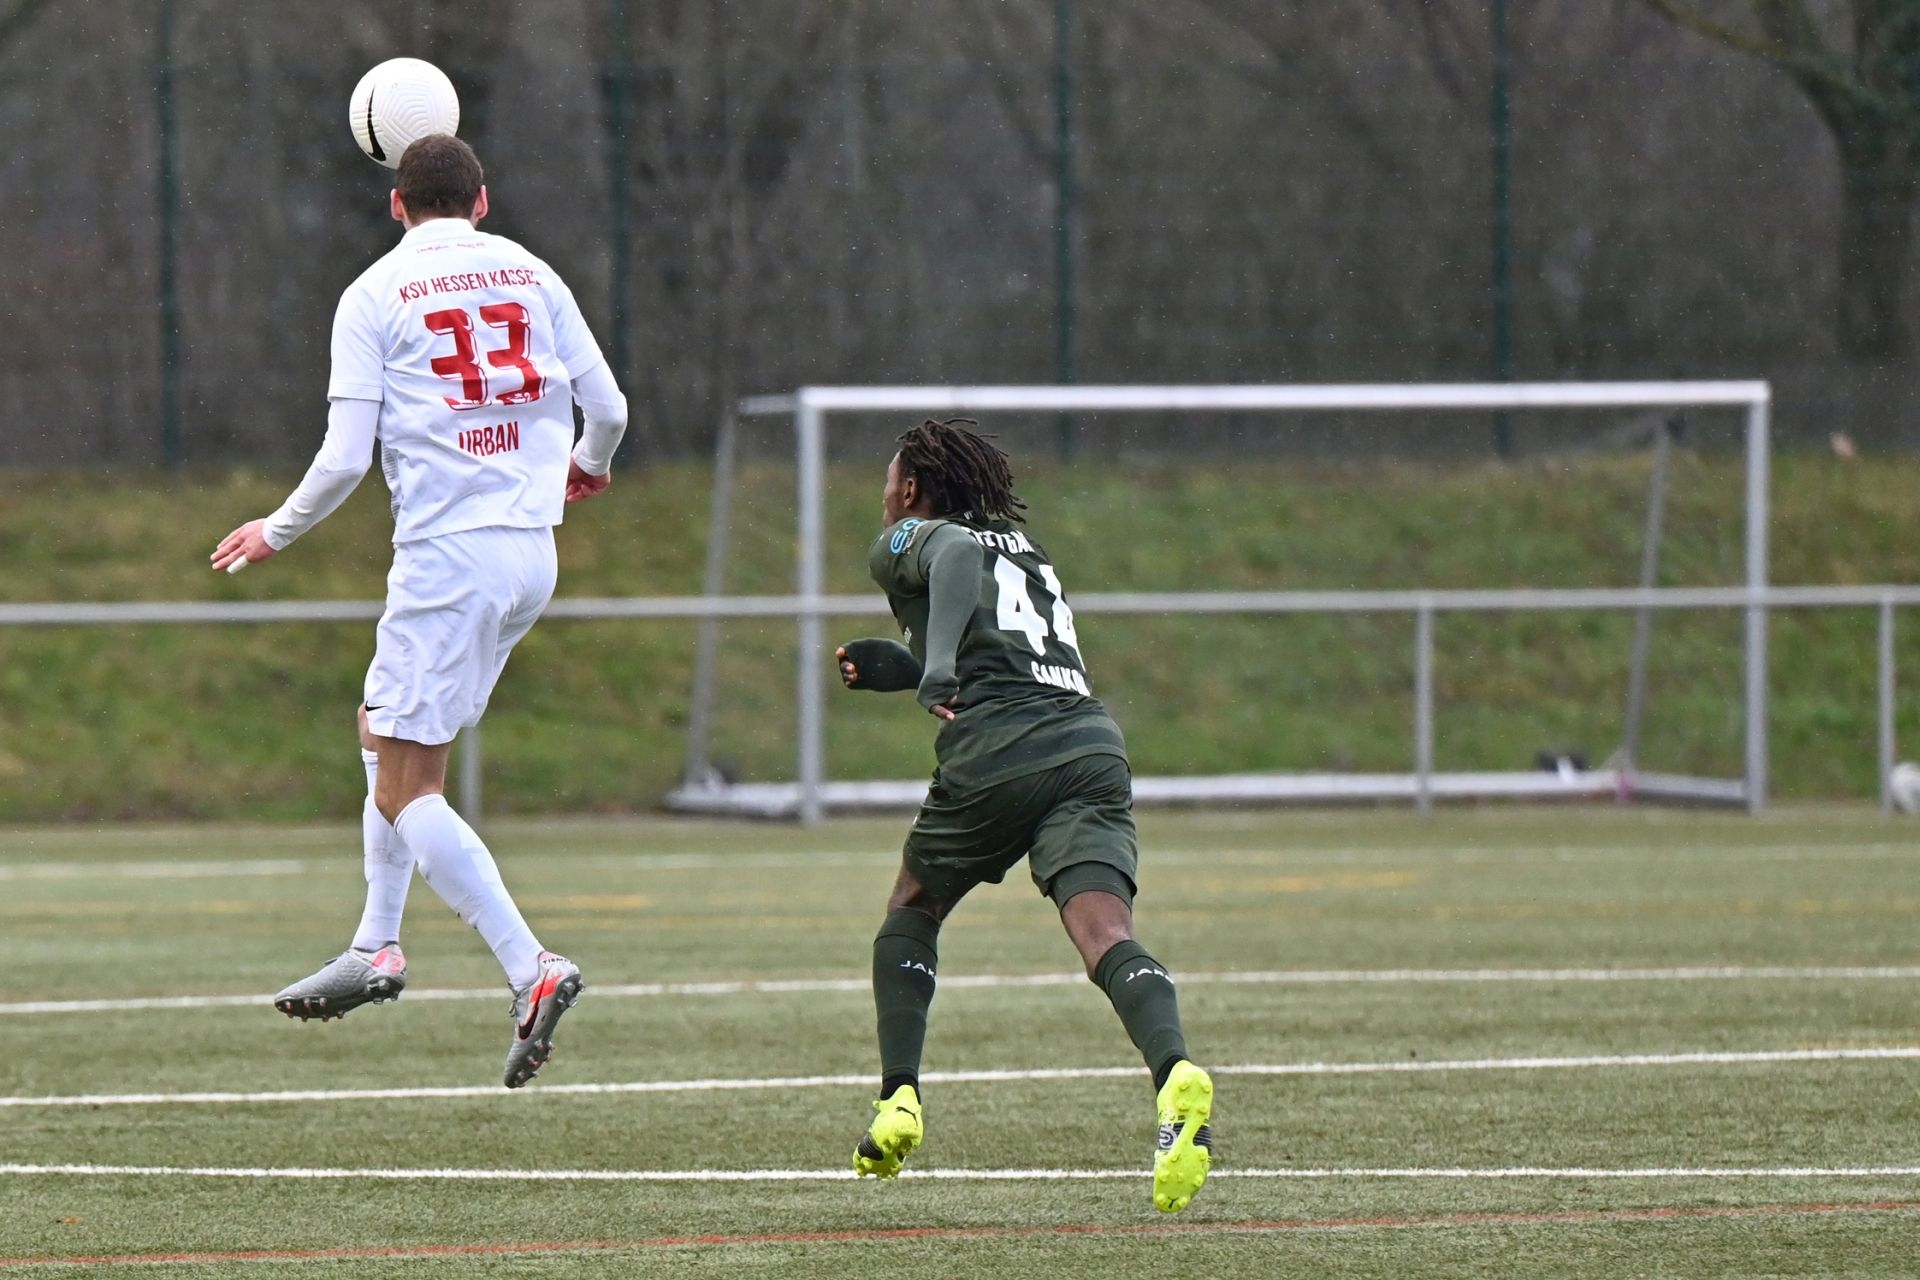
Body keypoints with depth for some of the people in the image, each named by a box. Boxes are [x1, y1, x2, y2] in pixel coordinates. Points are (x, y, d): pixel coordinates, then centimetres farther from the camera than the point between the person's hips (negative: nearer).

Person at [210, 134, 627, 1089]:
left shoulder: (376, 295, -4)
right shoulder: (531, 276, 9)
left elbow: (345, 457, -7)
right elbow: (606, 409, 10)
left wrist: (276, 534, 10)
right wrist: (587, 468, 33)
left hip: (447, 553, -6)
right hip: (531, 551, 6)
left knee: (406, 792, -4)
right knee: (381, 727, 24)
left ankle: (530, 969, -19)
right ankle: (376, 947, 22)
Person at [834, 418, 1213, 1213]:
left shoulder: (906, 541, 13)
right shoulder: (1028, 549, 33)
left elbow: (956, 551, -11)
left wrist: (937, 667, -22)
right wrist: (894, 668, 43)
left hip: (997, 754, -4)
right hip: (1093, 743, 4)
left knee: (913, 911, 21)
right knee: (1104, 934, -15)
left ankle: (900, 1099, 12)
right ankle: (1176, 1072, -42)